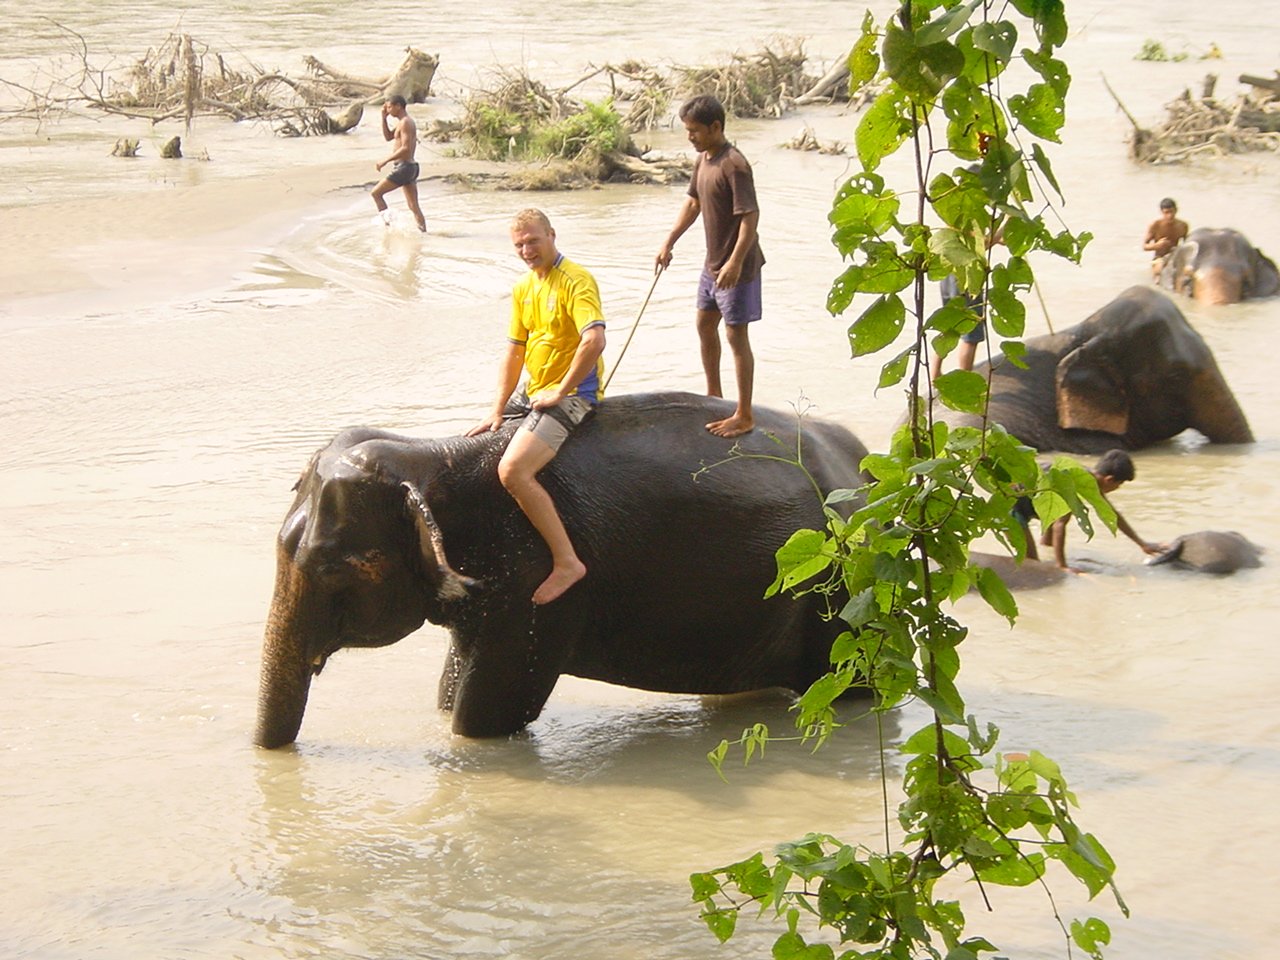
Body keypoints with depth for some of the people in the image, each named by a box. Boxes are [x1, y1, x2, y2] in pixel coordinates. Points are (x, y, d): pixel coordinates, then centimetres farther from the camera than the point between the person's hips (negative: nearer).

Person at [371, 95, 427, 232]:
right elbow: (388, 137, 27)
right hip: (411, 167, 10)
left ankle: (388, 220, -7)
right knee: (414, 206, 8)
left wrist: (385, 161, -20)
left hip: (403, 167, -10)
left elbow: (405, 148, -23)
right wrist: (384, 118, 15)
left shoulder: (405, 122, -14)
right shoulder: (404, 122, 17)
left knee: (376, 193, -2)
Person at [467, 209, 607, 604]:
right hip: (532, 392, 10)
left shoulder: (576, 282, -16)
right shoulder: (523, 288, 12)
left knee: (512, 471, -27)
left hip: (572, 395, -9)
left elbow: (594, 340, -30)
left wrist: (559, 393, -21)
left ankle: (567, 562, -22)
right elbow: (514, 351, 14)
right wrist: (498, 409, 4)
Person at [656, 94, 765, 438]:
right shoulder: (702, 160, 7)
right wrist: (669, 242, 15)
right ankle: (713, 396, 39)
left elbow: (750, 216, -26)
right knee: (705, 325, 21)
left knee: (736, 336, -4)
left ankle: (744, 416, 4)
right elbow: (693, 203, 19)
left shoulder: (734, 165, -22)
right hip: (712, 262, 10)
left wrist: (736, 262, -32)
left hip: (736, 267, -10)